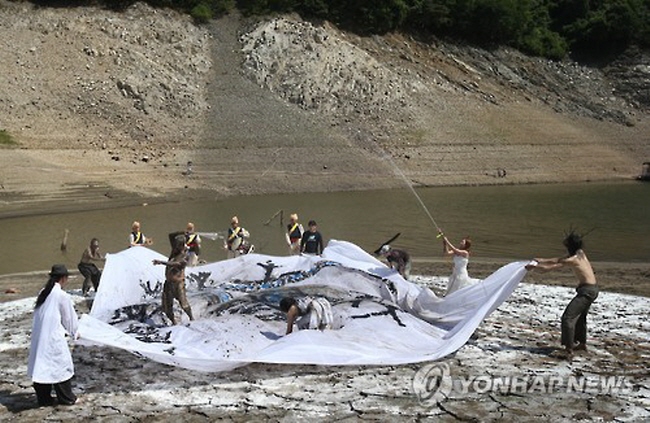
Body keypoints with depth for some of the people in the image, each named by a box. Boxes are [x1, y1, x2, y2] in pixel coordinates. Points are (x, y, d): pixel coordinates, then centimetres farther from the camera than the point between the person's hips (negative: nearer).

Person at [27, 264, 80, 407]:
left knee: (41, 365, 13)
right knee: (61, 364, 7)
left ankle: (43, 398, 21)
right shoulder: (62, 296, -12)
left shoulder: (42, 293, 8)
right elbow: (70, 317, -2)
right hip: (53, 336, -7)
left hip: (38, 336, 7)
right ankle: (66, 398, 17)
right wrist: (74, 332, 19)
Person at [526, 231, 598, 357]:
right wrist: (541, 260, 13)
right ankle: (582, 343, 42)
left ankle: (569, 349, -18)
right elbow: (558, 260, 18)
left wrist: (533, 266, 1)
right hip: (593, 289, 10)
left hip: (587, 290, -10)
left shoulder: (571, 260, -18)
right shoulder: (580, 253, 7)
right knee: (580, 316, 27)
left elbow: (547, 268, -13)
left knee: (568, 317, -13)